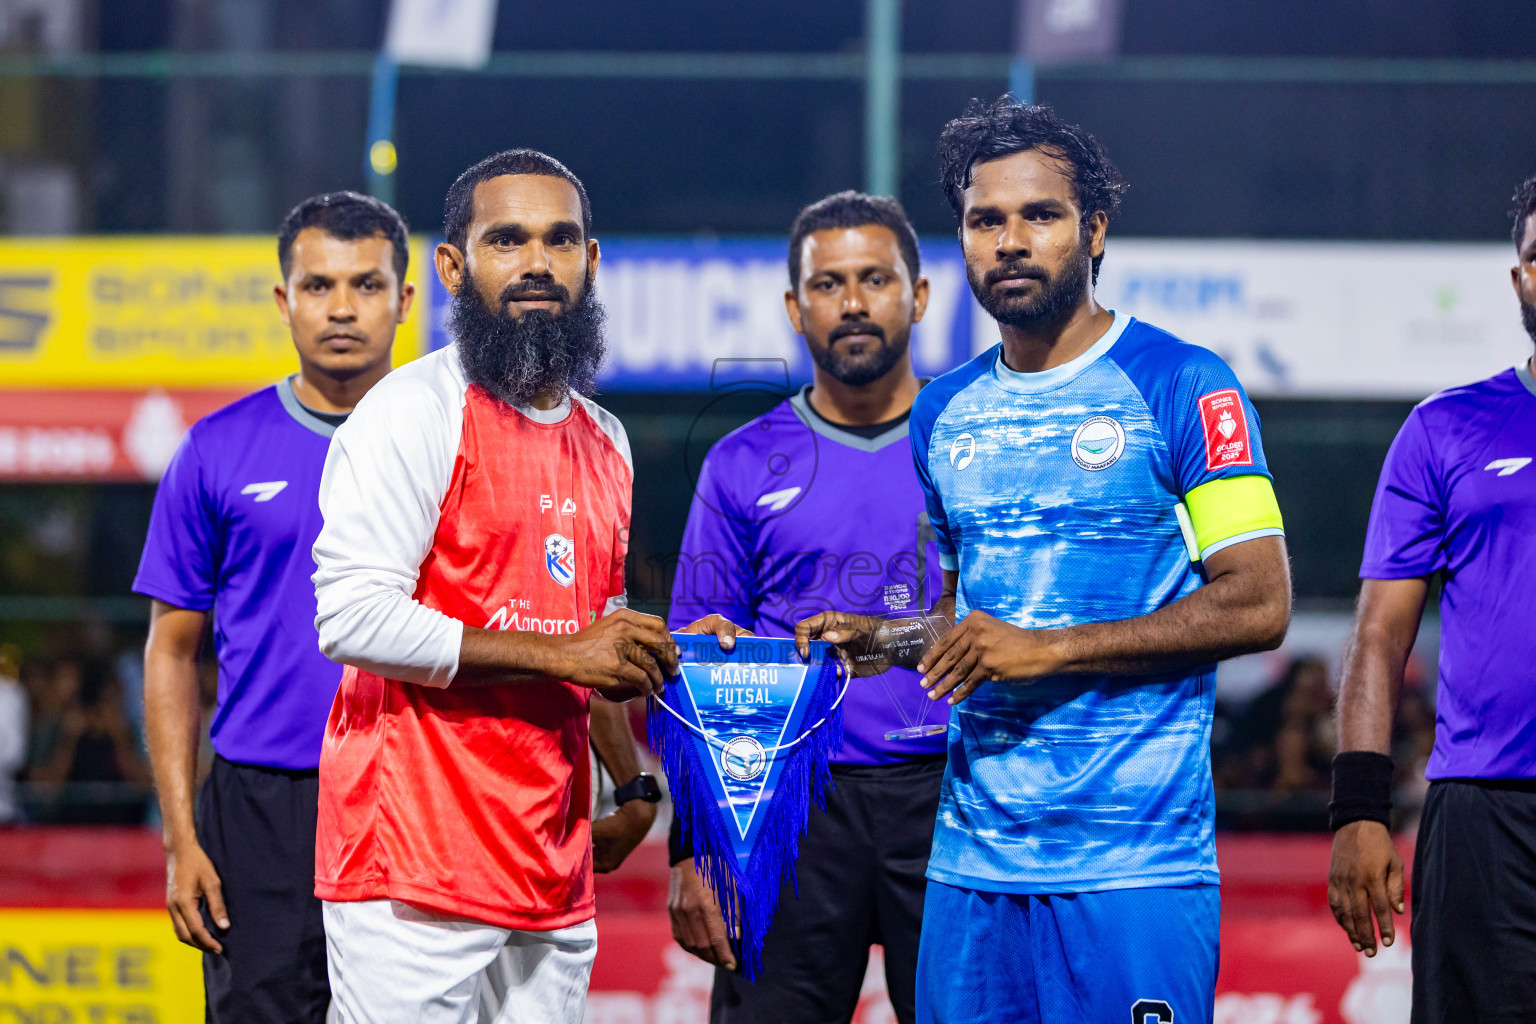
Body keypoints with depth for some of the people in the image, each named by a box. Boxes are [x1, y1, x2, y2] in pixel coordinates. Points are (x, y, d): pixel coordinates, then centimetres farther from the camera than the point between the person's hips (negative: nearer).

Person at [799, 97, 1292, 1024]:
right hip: (972, 863, 6)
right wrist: (875, 637, 9)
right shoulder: (946, 411, 16)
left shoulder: (1182, 386, -3)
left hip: (1136, 864, -5)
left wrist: (1052, 648, -14)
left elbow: (1259, 606, -9)